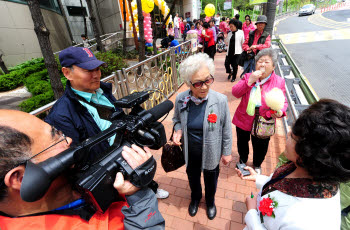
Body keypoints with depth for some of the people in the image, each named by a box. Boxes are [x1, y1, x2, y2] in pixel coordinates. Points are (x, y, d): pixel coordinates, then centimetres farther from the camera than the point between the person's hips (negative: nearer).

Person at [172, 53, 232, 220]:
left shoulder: (220, 100, -24)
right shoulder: (181, 99, -18)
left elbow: (226, 129, -10)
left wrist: (226, 152, -1)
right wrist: (178, 130, -19)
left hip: (211, 153, -1)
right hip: (190, 152, 2)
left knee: (211, 179, 26)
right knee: (193, 177, 29)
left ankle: (210, 201, 61)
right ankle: (195, 197, 64)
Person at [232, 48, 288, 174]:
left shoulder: (279, 81, -5)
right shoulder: (248, 76, -4)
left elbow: (283, 102, -2)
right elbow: (235, 93, -16)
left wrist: (280, 111, -24)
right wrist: (250, 81, -26)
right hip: (244, 120, 1)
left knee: (260, 147, 18)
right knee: (242, 143, 22)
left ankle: (257, 165, 51)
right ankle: (243, 160, 55)